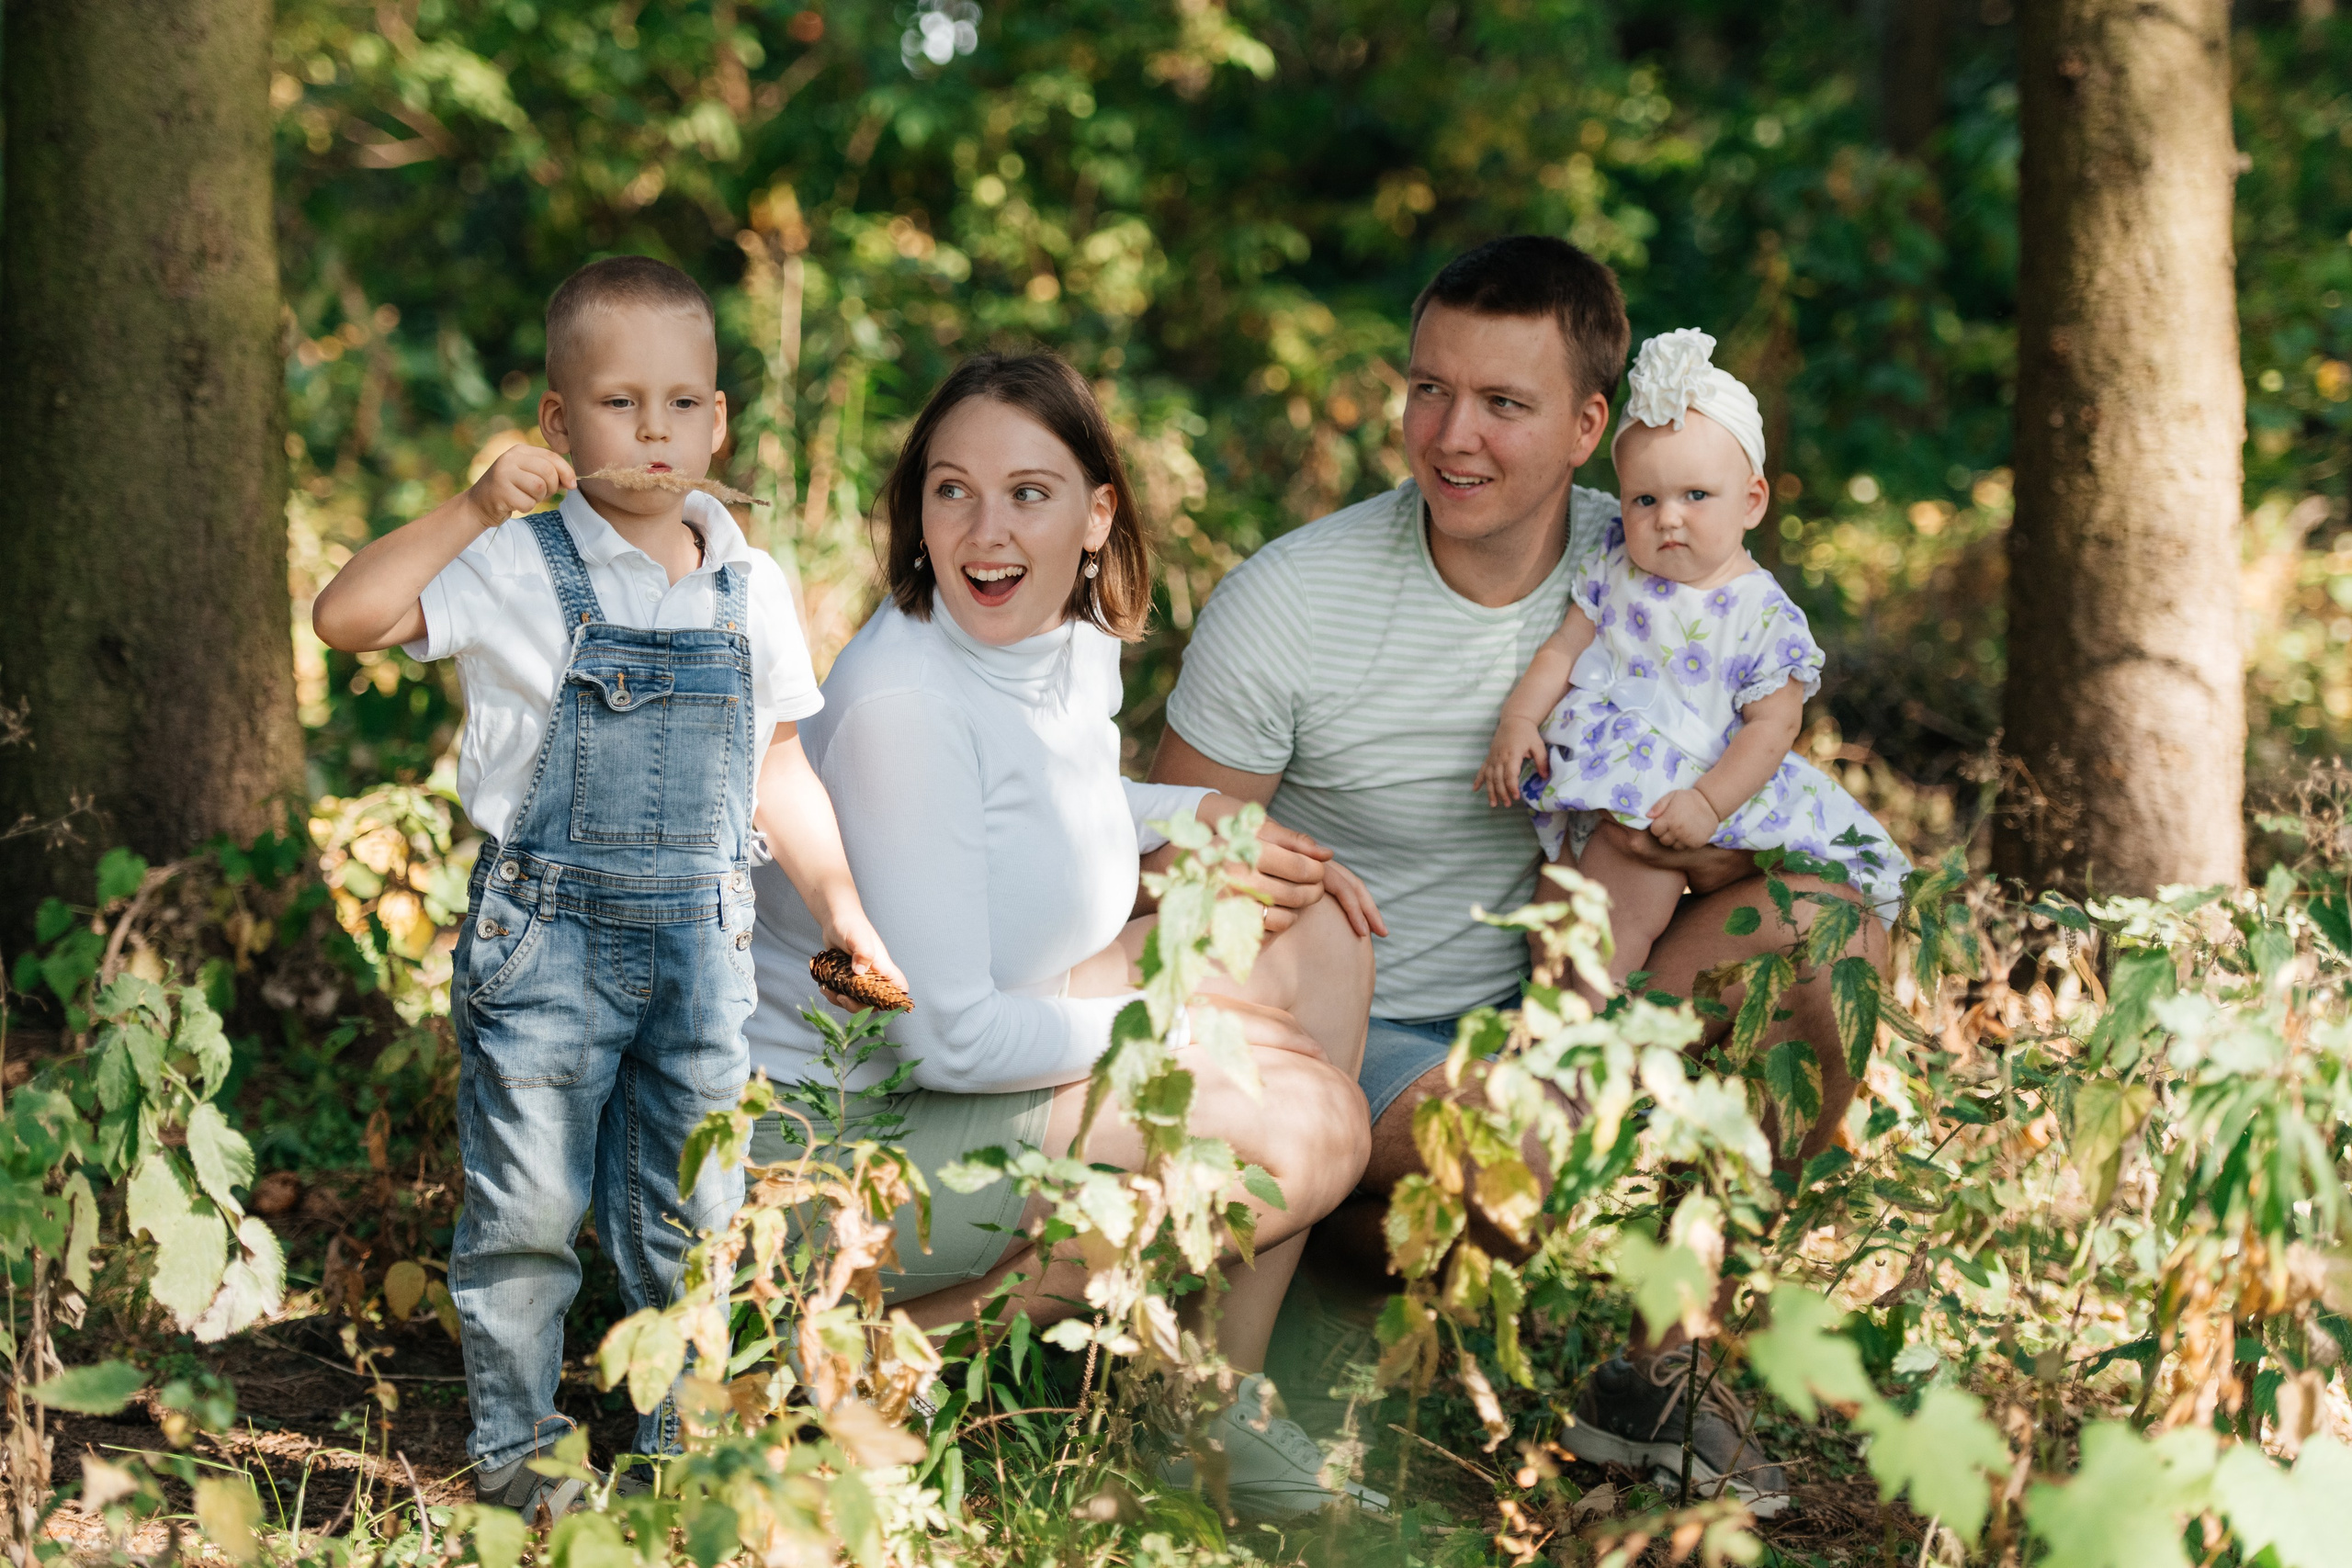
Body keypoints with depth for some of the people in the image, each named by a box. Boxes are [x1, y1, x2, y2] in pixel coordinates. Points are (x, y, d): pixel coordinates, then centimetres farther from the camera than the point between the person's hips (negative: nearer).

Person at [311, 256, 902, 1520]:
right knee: (526, 1215, 4)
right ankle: (514, 1442, 20)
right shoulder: (519, 572, -7)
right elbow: (347, 618, -19)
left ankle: (686, 1444, 25)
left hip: (699, 943, 4)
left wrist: (839, 905, 7)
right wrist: (472, 509, -25)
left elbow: (777, 769, 14)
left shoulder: (749, 589, 7)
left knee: (693, 1217, 11)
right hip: (545, 936, -3)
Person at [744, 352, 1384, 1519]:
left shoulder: (1079, 645, 2)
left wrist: (1192, 819, 8)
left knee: (1318, 947, 4)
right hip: (829, 1145, -9)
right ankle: (905, 1336, -6)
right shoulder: (901, 706, -25)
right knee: (1309, 1128, -17)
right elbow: (948, 1036, -25)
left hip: (966, 1060, 10)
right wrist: (1184, 1022, -14)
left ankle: (1222, 1399, 5)